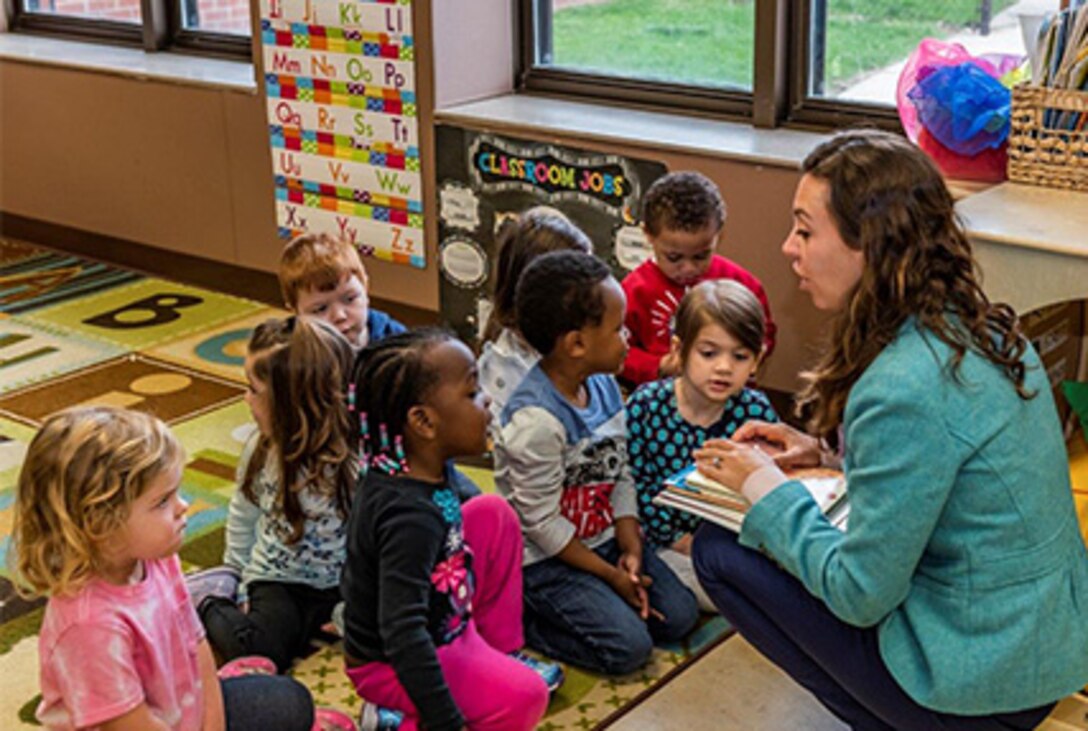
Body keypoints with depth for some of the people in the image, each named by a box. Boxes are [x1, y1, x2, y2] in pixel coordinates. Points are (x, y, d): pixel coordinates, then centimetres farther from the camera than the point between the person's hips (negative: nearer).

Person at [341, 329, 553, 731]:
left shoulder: (419, 469, -8)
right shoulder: (411, 515, -35)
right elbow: (401, 634, -37)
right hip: (389, 665, -9)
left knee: (493, 514, 7)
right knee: (525, 697, -28)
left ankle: (500, 654, 14)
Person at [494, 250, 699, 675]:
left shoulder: (603, 385, -1)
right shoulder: (536, 419, -28)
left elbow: (621, 476, 6)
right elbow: (543, 523, -22)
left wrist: (631, 549, -5)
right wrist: (611, 575, -14)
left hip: (603, 537, 8)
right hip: (546, 558, -8)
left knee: (678, 615, 3)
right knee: (629, 647, -15)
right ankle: (518, 618, 1)